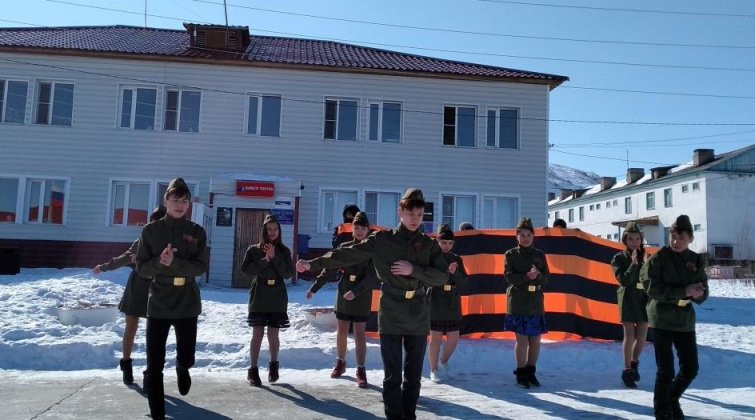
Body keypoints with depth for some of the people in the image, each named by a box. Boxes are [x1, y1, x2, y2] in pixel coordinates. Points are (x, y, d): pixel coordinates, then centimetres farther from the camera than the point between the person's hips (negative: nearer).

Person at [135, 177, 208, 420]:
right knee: (154, 365, 2)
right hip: (158, 304, 0)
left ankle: (182, 369, 45)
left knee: (187, 358, 8)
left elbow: (201, 267, -8)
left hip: (187, 305, 0)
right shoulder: (151, 230, 1)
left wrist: (174, 263, -23)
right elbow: (141, 268, -1)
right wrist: (160, 261, -21)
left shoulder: (197, 232, 0)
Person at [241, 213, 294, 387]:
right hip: (258, 298, -1)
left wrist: (274, 257, -13)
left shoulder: (284, 251, 6)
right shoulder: (253, 250, 3)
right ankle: (253, 370, 5)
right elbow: (245, 269, -8)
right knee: (258, 334, -4)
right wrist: (265, 260, -15)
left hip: (277, 299, 1)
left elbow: (288, 273, -4)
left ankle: (274, 365, 27)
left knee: (273, 335, 5)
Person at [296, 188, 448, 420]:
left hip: (418, 317, 2)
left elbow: (442, 276, 0)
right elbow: (347, 255, -5)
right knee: (392, 375, 2)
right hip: (390, 317, -2)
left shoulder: (429, 244, 5)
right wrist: (313, 264, -13)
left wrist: (414, 270, -13)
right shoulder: (382, 239, 0)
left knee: (413, 374, 10)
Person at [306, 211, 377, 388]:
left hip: (362, 297, -3)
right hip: (343, 294, 3)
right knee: (341, 331, 11)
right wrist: (314, 288, 3)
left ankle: (361, 370, 4)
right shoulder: (344, 247, 3)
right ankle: (340, 363, 28)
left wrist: (355, 291, -26)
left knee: (359, 334, -2)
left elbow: (372, 276, -15)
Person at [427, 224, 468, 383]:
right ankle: (434, 370, 15)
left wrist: (455, 272, -17)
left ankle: (443, 363, 30)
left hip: (453, 304, 4)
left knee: (453, 338, 5)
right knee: (435, 337, -1)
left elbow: (464, 282, 1)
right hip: (436, 303, -4)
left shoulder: (457, 259, 8)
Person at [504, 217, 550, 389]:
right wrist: (527, 277, -21)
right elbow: (509, 276, -7)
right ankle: (521, 374, 7)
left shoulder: (540, 255, 11)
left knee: (535, 339, 4)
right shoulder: (510, 254, 3)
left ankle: (531, 372, 18)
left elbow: (545, 278, 6)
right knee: (521, 339, -3)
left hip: (536, 302, 3)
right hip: (518, 302, -3)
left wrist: (537, 275, -16)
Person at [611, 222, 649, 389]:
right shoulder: (619, 258, -2)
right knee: (629, 335, -7)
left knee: (642, 336, 6)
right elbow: (623, 280, -13)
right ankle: (627, 371, 1)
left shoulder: (646, 256, 8)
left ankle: (634, 363, 30)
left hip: (644, 299, 4)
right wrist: (634, 264, -20)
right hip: (628, 299, -4)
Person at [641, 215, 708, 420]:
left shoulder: (696, 260, 4)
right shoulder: (657, 259, -9)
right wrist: (684, 291, -23)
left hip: (685, 320, 5)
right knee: (666, 370, -2)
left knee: (691, 368, 10)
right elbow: (653, 289, -17)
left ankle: (672, 399, 36)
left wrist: (697, 293, -18)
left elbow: (703, 294, 6)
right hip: (662, 321, -5)